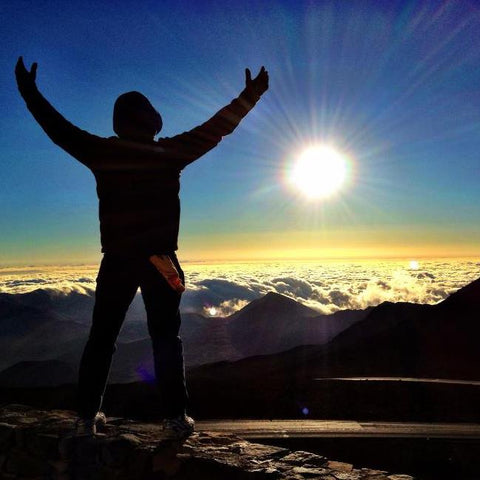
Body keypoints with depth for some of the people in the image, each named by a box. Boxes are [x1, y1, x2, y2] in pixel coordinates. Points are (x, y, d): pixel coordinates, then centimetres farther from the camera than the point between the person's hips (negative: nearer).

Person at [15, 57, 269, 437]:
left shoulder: (103, 153, 3)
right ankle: (175, 417, 5)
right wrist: (251, 95, 14)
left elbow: (59, 128, 15)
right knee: (166, 336, 5)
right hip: (159, 259, -1)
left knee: (102, 336, 10)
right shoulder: (169, 153, -1)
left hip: (116, 260, 2)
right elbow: (217, 127, 4)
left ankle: (88, 416, 13)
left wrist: (29, 92, 30)